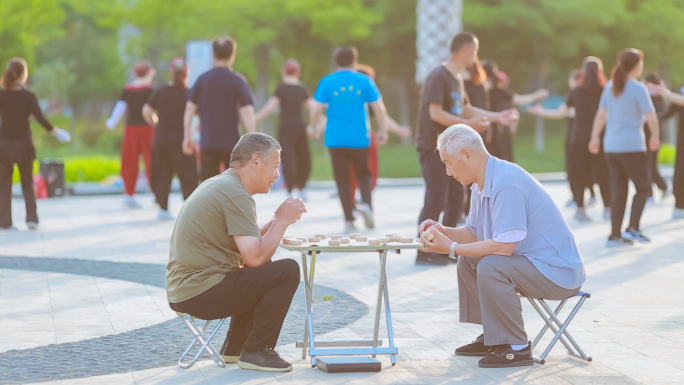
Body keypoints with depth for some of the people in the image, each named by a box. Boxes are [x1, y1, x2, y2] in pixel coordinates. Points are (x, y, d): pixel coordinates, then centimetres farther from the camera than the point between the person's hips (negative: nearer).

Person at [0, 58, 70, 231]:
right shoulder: (29, 96, -9)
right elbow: (40, 118, -11)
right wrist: (55, 132, 3)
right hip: (23, 145, -1)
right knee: (27, 183, 13)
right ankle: (31, 218, 4)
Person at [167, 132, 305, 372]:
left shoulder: (218, 184, 16)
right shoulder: (236, 194, -15)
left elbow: (246, 246, 19)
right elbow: (254, 258, -20)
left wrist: (277, 220, 10)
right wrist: (282, 220, -8)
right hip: (201, 294, -11)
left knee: (261, 274, 29)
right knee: (287, 271, -11)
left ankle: (235, 347, 24)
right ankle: (256, 352, -4)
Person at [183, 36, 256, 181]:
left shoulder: (202, 79, 4)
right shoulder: (237, 81, -6)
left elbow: (190, 108, 4)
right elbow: (247, 111, -13)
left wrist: (187, 136, 12)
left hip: (207, 142, 3)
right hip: (231, 141, -2)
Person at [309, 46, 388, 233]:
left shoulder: (327, 82, -1)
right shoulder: (364, 81, 1)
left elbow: (316, 109, -5)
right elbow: (378, 108, 1)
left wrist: (313, 126, 13)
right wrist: (383, 130, 11)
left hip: (336, 139, 0)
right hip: (359, 138, 0)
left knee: (342, 179, 6)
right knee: (363, 174, 17)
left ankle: (349, 221, 1)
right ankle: (366, 203, -9)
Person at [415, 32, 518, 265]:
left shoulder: (457, 78, 13)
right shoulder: (439, 76, -16)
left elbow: (466, 109, 23)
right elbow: (435, 113, -24)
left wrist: (498, 117, 19)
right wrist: (468, 124, -27)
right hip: (434, 148, -10)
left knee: (456, 199, 13)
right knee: (436, 200, -9)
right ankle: (424, 253, -2)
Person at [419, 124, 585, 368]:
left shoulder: (506, 183, -24)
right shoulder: (482, 185, 7)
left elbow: (505, 245, -28)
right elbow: (473, 233, 16)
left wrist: (451, 248, -22)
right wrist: (443, 231, -2)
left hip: (558, 272, -11)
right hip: (531, 262, 11)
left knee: (490, 267, -28)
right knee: (468, 261, 13)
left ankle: (516, 348, -16)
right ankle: (492, 339, 16)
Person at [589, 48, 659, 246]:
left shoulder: (610, 87, 7)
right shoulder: (638, 89, -10)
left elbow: (601, 115, 11)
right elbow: (651, 118, -13)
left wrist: (595, 137, 19)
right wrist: (655, 137, 2)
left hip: (611, 146, 6)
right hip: (632, 146, -6)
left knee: (618, 192, 9)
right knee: (643, 187, 8)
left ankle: (615, 235, 8)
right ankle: (633, 228, -4)